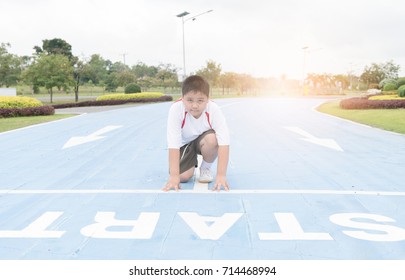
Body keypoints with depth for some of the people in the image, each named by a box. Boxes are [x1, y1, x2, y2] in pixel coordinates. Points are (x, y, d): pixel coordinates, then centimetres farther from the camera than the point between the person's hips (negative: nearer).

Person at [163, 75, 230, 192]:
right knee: (183, 176, -20)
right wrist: (174, 175, -34)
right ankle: (192, 163, 18)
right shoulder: (176, 109, -31)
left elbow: (224, 143, -33)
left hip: (204, 141, 0)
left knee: (212, 139, -34)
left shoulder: (214, 110, -30)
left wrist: (221, 175, -39)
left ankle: (205, 168, -2)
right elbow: (173, 144, -31)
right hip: (184, 143, 0)